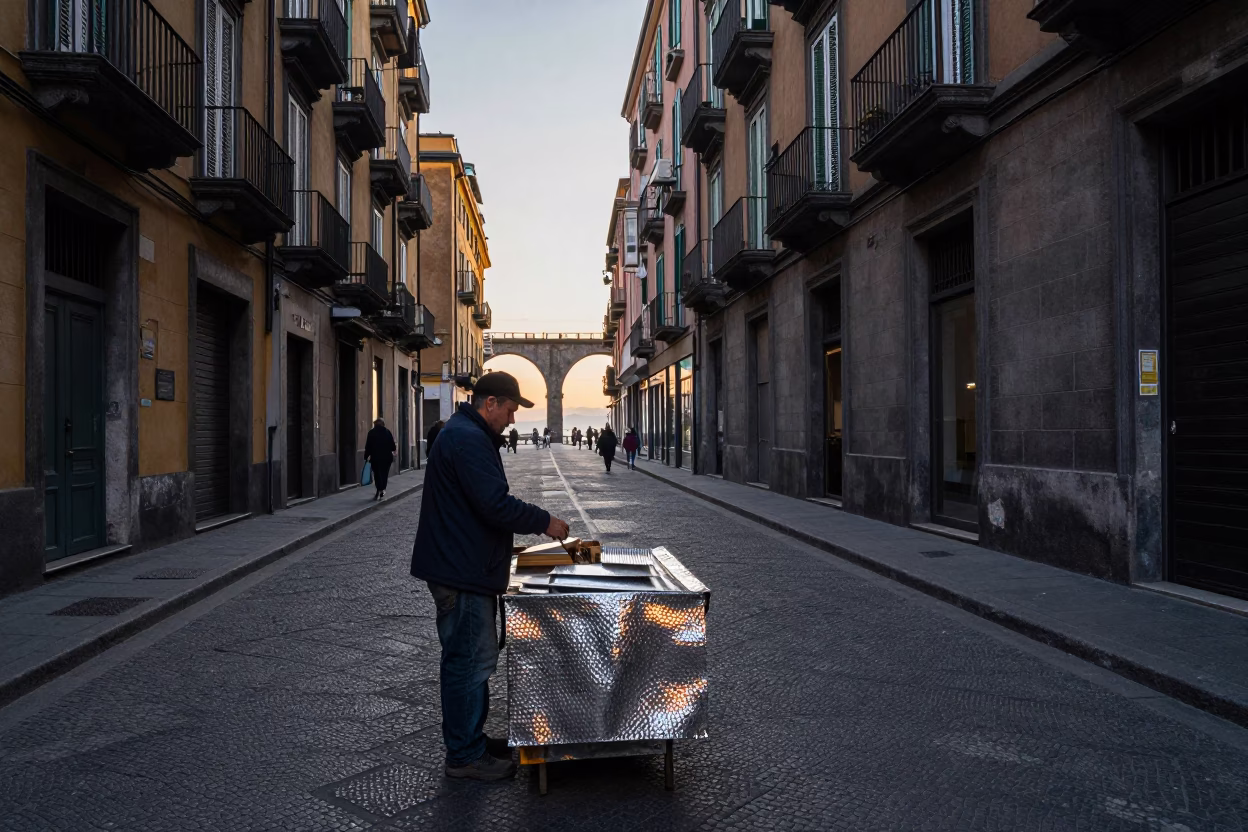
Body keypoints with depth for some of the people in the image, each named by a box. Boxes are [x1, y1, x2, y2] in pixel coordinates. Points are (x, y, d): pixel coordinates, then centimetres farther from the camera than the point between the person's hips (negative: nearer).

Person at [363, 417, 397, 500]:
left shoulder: (371, 432, 0)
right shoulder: (387, 432, 1)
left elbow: (368, 446, -2)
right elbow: (392, 445, 1)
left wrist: (366, 456, 5)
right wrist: (395, 448, 22)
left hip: (375, 457, -1)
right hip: (387, 457, 1)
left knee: (377, 474, 4)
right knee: (384, 474, 10)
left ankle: (379, 490, -11)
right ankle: (382, 491, 9)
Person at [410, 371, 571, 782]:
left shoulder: (465, 434, 17)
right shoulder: (469, 440, -19)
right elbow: (497, 505, -25)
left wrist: (535, 522, 15)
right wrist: (545, 522, -13)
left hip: (463, 569, 11)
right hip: (462, 574, -11)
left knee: (470, 659, 19)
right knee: (470, 662, -2)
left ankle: (471, 740, 31)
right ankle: (464, 756, 9)